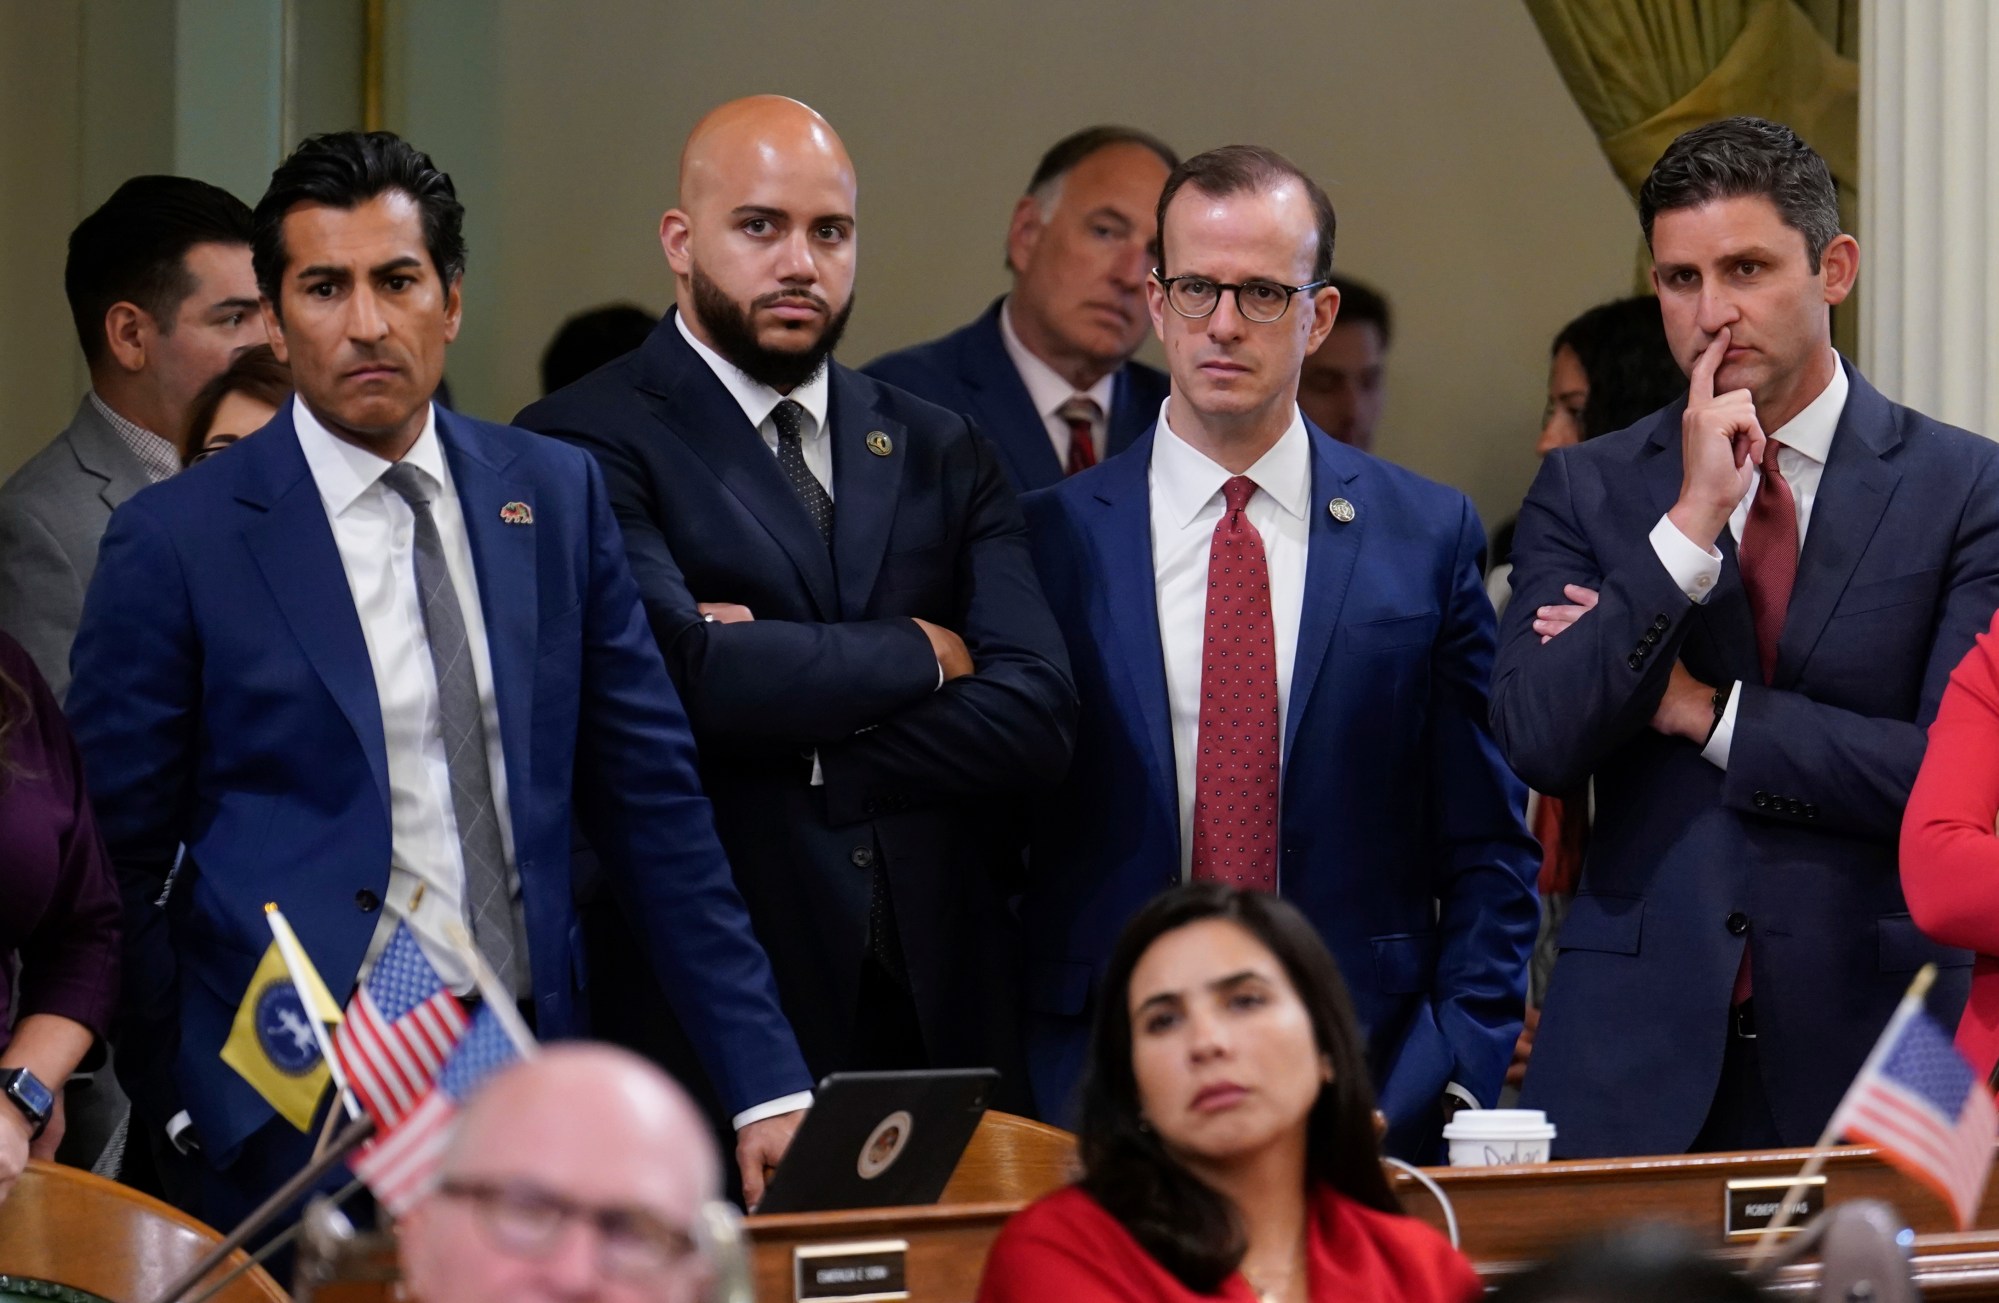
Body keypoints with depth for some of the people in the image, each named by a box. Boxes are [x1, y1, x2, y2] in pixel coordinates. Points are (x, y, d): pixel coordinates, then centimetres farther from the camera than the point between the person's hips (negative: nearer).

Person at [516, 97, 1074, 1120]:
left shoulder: (941, 453, 14)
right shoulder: (587, 443, -2)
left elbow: (1036, 713, 2)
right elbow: (684, 673, -18)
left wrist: (804, 754, -10)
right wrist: (918, 652, -4)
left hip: (944, 998, 4)